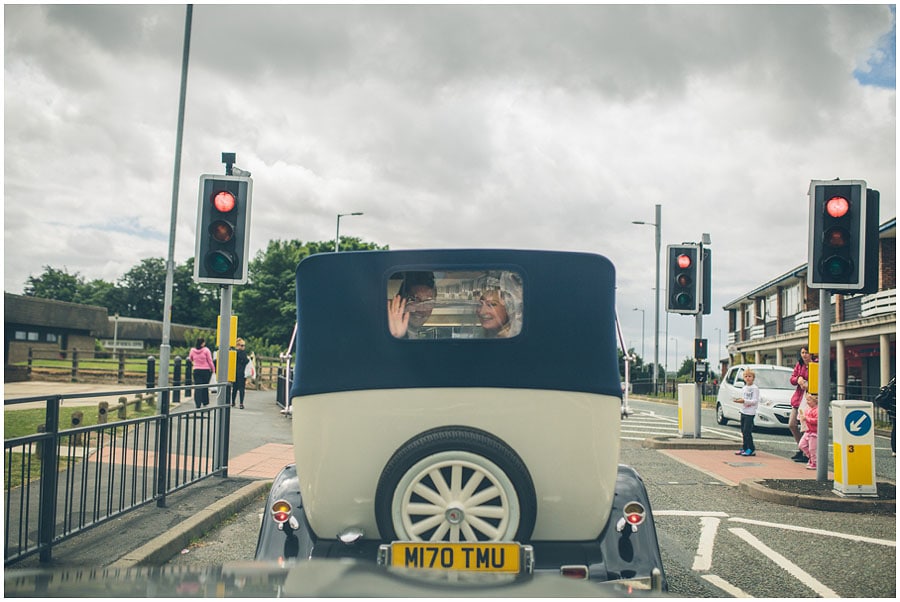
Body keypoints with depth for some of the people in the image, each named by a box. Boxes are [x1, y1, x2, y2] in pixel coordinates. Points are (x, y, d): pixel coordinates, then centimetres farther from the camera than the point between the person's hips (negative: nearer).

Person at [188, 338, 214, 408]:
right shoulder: (206, 350, -9)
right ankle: (205, 403, 20)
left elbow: (190, 359, 19)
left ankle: (198, 404, -6)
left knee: (197, 388, 2)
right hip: (205, 370, -2)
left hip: (196, 370, 2)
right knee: (205, 387, 12)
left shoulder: (192, 350, 1)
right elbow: (210, 360, -6)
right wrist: (213, 368, 5)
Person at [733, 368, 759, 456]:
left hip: (750, 413, -8)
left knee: (747, 431, -10)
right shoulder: (744, 388, 16)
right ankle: (744, 448, 17)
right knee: (743, 431, 10)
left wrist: (744, 401, -22)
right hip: (743, 412, 8)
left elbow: (755, 401, -15)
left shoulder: (755, 388, -8)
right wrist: (738, 400, -1)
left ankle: (751, 449, -4)